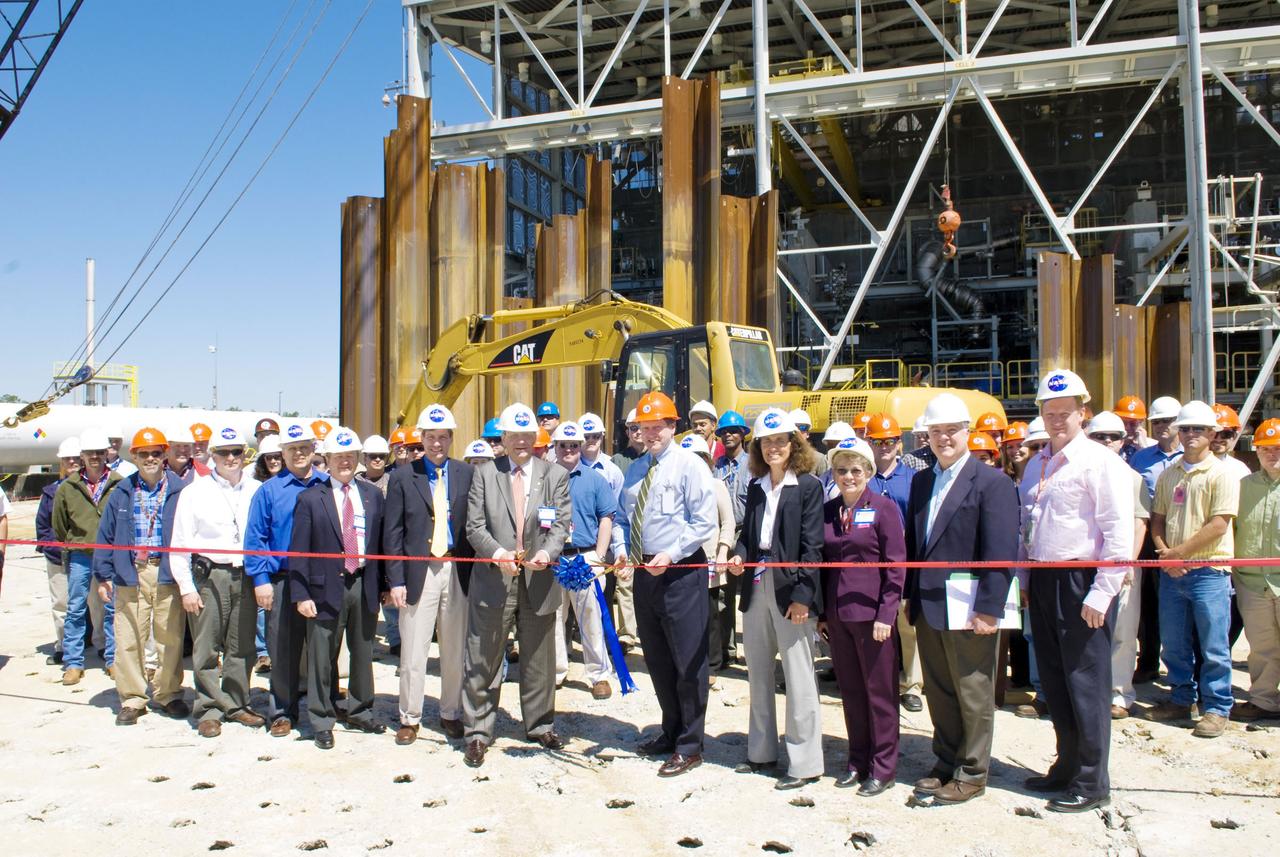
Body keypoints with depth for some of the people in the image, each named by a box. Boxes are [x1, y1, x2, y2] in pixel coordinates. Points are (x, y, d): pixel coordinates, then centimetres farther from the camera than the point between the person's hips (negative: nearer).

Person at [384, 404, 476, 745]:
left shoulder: (467, 474, 6)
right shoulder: (403, 477, 3)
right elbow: (392, 532, 1)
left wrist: (476, 573, -3)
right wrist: (395, 580, -5)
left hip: (458, 570, 1)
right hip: (419, 572, -1)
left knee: (455, 650, 10)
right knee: (413, 652, 3)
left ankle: (451, 714, 26)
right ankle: (410, 719, 19)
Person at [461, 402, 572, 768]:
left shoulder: (556, 475, 6)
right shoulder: (484, 475, 5)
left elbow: (560, 526, -2)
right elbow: (475, 527, -1)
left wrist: (546, 553, -22)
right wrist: (497, 553, -20)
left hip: (539, 580, 1)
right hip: (492, 578, -1)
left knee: (539, 658, 13)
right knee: (482, 660, 4)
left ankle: (540, 726, 30)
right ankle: (478, 732, 17)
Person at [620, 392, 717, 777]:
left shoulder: (689, 466, -8)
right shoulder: (635, 469, 12)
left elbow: (703, 522, -12)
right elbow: (624, 517, 18)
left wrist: (670, 555, -19)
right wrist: (623, 552, 1)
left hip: (680, 571, -7)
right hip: (644, 570, 7)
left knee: (688, 659, 0)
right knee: (657, 658, 17)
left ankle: (689, 745, 12)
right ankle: (671, 731, 34)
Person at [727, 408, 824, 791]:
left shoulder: (808, 485, -6)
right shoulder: (756, 487, 12)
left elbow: (811, 545, -10)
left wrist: (803, 595, -16)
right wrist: (738, 555, -3)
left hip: (791, 590, -7)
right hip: (756, 586, 7)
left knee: (798, 678, 0)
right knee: (758, 674, 15)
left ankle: (805, 763, 10)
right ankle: (762, 752, 29)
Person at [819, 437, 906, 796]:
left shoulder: (884, 507, -5)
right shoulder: (827, 511, 8)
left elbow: (896, 565, -7)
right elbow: (823, 564, 12)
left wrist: (886, 614, -13)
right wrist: (821, 613, 9)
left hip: (872, 613, -5)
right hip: (837, 615, 5)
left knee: (880, 692, 4)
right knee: (850, 690, 13)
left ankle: (883, 768, 15)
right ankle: (858, 761, 25)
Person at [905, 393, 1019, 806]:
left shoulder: (992, 482, -9)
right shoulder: (921, 481, 12)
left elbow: (1000, 552, -14)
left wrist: (988, 609, -18)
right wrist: (911, 597, 10)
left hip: (967, 611, -6)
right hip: (927, 608, 7)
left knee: (973, 695, 7)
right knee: (938, 693, 16)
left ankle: (971, 775, 20)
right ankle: (946, 764, 31)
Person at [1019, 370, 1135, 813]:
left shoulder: (1099, 461, -10)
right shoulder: (1037, 465, 13)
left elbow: (1119, 533, -15)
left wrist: (1100, 594, -18)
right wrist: (1025, 580, 16)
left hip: (1082, 581, -7)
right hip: (1043, 581, 8)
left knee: (1086, 684, 1)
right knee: (1054, 682, 15)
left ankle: (1092, 783, 14)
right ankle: (1067, 767, 29)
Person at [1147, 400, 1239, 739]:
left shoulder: (1222, 474, -5)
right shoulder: (1168, 475, 12)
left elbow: (1218, 525, -13)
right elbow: (1157, 518, 12)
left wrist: (1179, 552, -13)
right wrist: (1163, 553, -5)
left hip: (1208, 571, -5)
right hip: (1171, 572, 5)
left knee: (1213, 646, 1)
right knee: (1173, 643, 12)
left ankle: (1216, 708, 12)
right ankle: (1181, 700, 26)